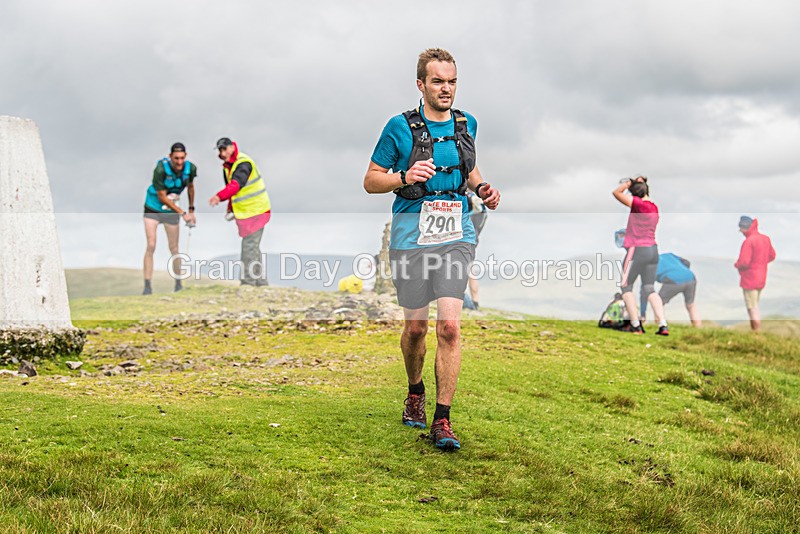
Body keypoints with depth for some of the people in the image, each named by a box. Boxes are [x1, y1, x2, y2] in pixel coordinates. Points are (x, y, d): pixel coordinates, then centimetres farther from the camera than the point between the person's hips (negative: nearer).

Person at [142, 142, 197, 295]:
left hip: (171, 210, 3)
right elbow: (162, 197, -22)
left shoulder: (190, 168, -13)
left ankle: (179, 283, 21)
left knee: (174, 249, 7)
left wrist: (191, 210, 13)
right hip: (153, 208, -3)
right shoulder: (160, 169, -27)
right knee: (151, 246, -12)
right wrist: (182, 213, -23)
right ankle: (147, 285, -9)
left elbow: (190, 187, 8)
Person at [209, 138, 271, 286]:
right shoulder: (227, 166, 10)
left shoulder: (243, 164, -21)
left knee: (249, 247, -11)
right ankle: (261, 282, 27)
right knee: (253, 248, 17)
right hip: (244, 212, 10)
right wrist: (230, 208, 13)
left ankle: (248, 282, -8)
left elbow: (236, 184, -38)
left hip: (255, 211, -10)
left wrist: (219, 196, -52)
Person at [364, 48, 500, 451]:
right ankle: (415, 392, 38)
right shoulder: (400, 127, -3)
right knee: (415, 326, 9)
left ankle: (442, 420, -6)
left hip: (456, 236, 2)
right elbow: (371, 181, 1)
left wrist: (482, 189, 5)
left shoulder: (466, 125, 9)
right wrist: (406, 178, -17)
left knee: (450, 327, -11)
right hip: (411, 237, -2)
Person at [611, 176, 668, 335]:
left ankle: (635, 325, 2)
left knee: (626, 287, 8)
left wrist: (628, 183, 0)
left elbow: (616, 193, -13)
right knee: (650, 289, 10)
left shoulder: (638, 204, -14)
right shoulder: (654, 207, 9)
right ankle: (663, 325, -3)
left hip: (637, 250, -7)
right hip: (653, 250, 7)